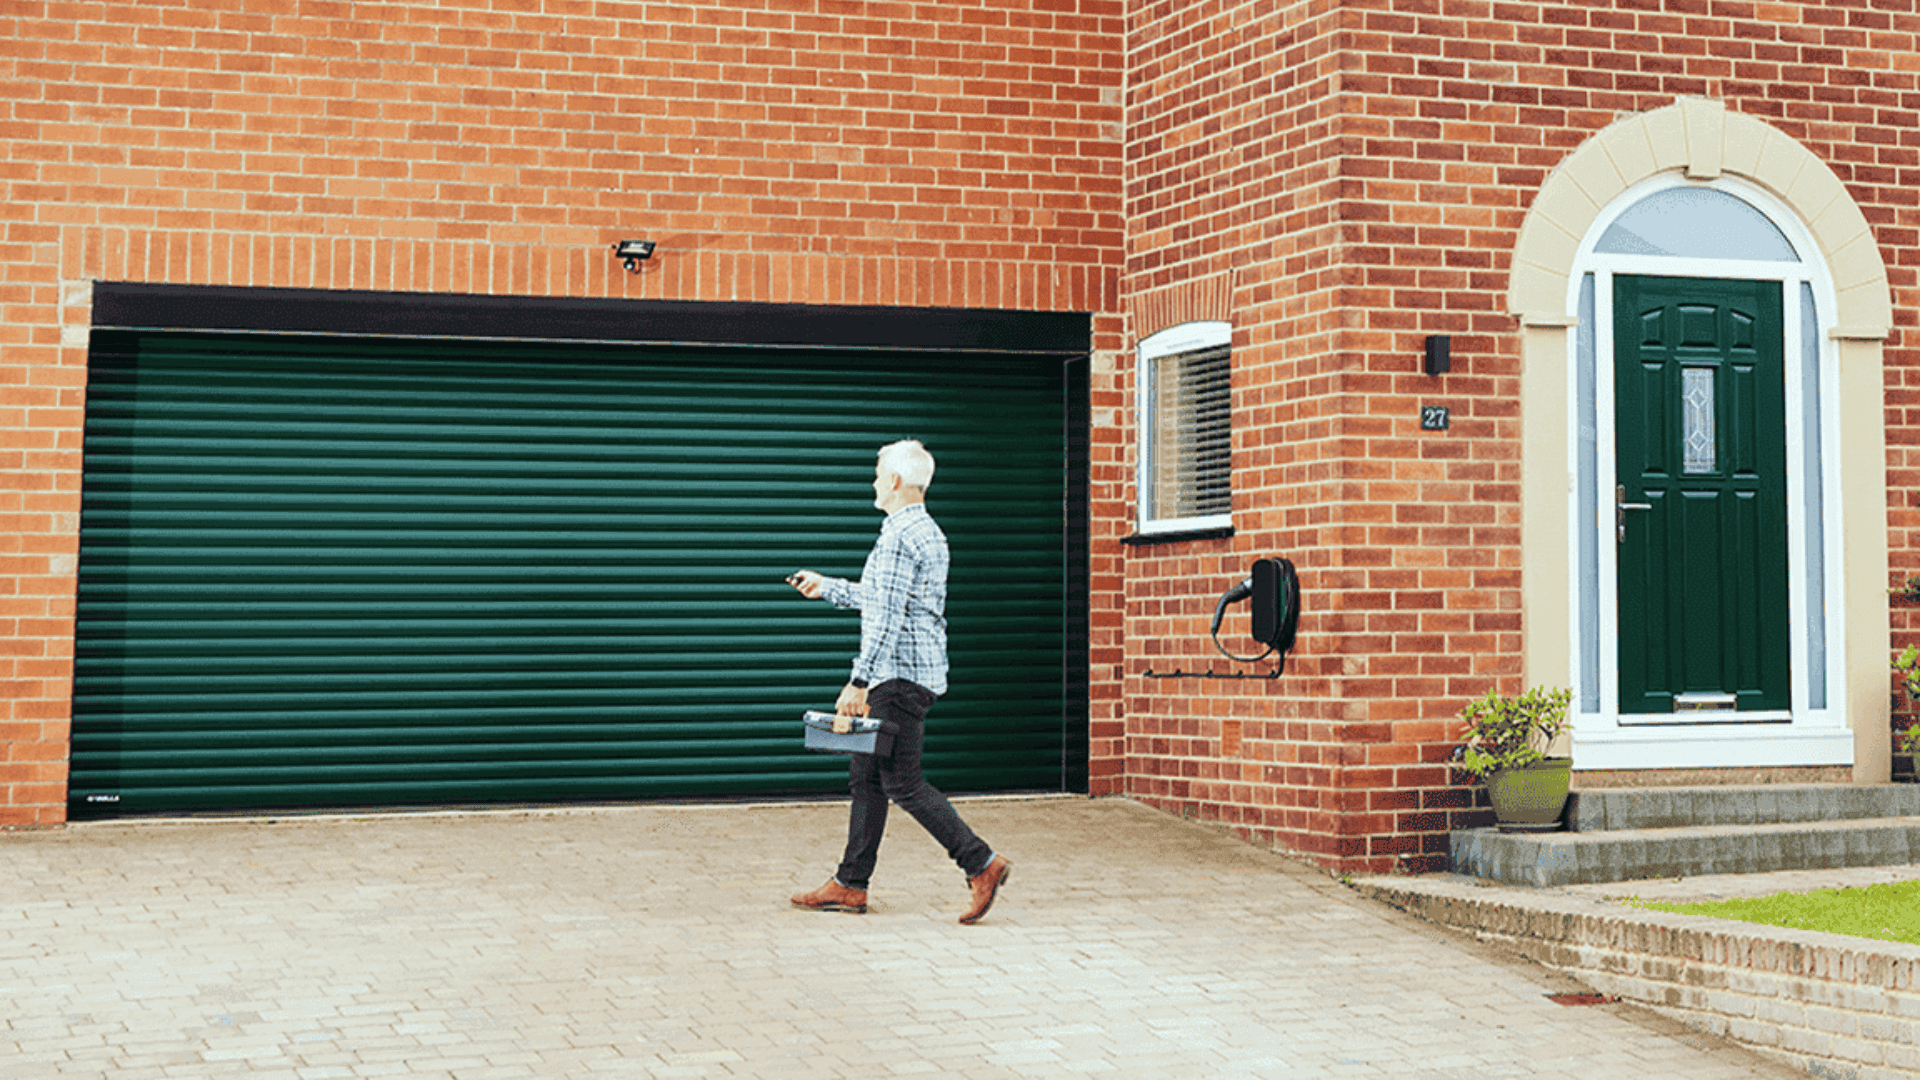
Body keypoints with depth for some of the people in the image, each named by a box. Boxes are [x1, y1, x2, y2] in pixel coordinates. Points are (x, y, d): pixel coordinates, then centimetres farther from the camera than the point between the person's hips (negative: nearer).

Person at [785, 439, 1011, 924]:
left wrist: (858, 682, -22)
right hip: (905, 675, 10)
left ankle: (981, 864, -8)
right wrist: (827, 587, 36)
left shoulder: (900, 537, -16)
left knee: (901, 781, -8)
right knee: (866, 776, 12)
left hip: (901, 674, -10)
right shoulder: (927, 532, 17)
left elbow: (888, 617, -22)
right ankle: (851, 885, 16)